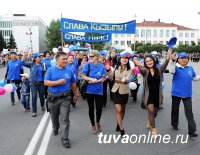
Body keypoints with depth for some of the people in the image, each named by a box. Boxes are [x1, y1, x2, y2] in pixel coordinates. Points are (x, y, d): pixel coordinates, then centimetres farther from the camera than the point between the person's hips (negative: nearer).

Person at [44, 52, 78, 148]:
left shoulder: (69, 71, 2)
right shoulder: (51, 70, -4)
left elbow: (73, 84, 13)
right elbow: (46, 82, -12)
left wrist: (75, 94, 18)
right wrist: (58, 82, -20)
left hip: (65, 98, 0)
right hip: (53, 98, 0)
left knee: (65, 119, -4)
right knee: (54, 117, 21)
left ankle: (65, 139, 3)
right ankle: (55, 128, 49)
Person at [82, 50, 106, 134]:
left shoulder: (101, 66, -1)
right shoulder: (87, 65, -3)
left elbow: (103, 79, -2)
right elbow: (83, 76, -5)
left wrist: (95, 81, -16)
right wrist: (91, 79, -20)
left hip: (99, 90, 0)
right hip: (89, 90, 0)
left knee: (99, 108, -1)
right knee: (91, 108, 8)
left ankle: (98, 122, 30)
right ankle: (93, 125, 28)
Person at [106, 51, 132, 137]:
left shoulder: (129, 69, -7)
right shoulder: (116, 68, 2)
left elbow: (127, 80, -22)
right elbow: (111, 78, 1)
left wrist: (124, 80, -45)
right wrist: (108, 70, -14)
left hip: (124, 91, 0)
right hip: (116, 90, 0)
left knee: (122, 110, 15)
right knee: (118, 110, -6)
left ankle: (119, 125, 38)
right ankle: (121, 129, 1)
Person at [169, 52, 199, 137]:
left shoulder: (190, 68, 2)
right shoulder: (176, 67, -11)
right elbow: (171, 71, -35)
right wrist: (173, 61, -48)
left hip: (187, 94, 2)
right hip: (176, 93, -2)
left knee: (189, 112, -3)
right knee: (175, 109, 15)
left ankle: (192, 131, 1)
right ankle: (174, 124, 37)